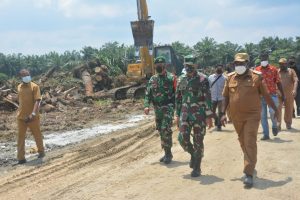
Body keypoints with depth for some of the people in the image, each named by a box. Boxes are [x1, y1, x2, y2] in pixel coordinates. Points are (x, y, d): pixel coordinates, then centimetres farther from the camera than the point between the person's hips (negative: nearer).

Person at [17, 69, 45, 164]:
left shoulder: (34, 86, -8)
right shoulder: (19, 87, 8)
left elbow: (37, 101, -15)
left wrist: (33, 114, -26)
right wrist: (20, 112, 17)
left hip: (33, 117, -4)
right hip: (21, 117, 4)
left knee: (37, 135, 11)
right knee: (20, 137, 2)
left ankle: (41, 151, 33)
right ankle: (21, 158, 6)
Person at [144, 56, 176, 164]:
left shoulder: (171, 78, -4)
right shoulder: (153, 79, 10)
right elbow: (148, 94, 9)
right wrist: (146, 105, -6)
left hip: (168, 108, -6)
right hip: (157, 110, 6)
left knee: (166, 130, -14)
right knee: (161, 131, 11)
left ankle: (168, 153, -4)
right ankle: (167, 153, 22)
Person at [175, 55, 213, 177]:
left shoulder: (202, 79, -7)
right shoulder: (181, 80, 8)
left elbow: (208, 98, -9)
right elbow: (178, 98, 15)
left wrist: (209, 116, -13)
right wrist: (177, 115, 13)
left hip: (199, 114, -4)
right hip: (185, 113, 4)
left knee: (198, 142, 1)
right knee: (183, 138, -5)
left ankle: (197, 168, 14)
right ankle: (193, 154, 26)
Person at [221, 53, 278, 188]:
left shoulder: (256, 77, -5)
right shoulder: (230, 77, 3)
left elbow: (266, 95, 3)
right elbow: (226, 97, 9)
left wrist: (275, 109, 11)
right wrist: (223, 113, 4)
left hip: (252, 116, -4)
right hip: (236, 117, 4)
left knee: (250, 143, -8)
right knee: (243, 143, 17)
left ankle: (249, 174, -7)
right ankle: (250, 165, 39)